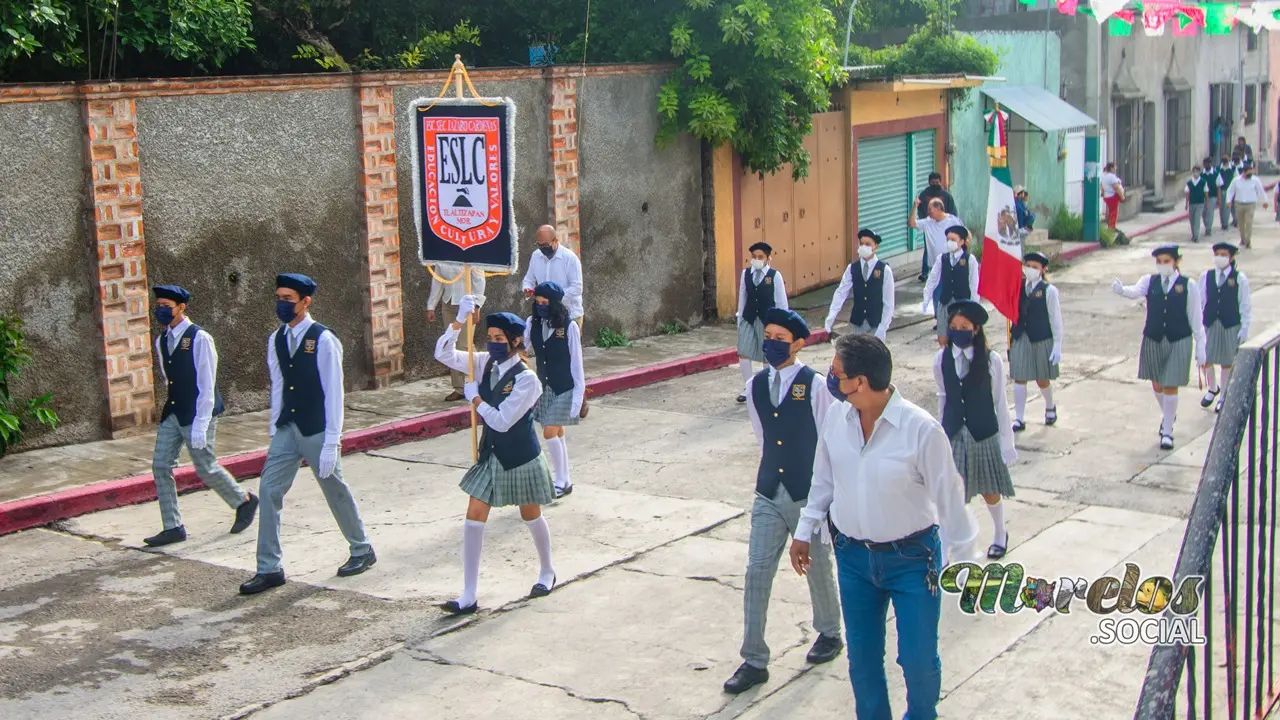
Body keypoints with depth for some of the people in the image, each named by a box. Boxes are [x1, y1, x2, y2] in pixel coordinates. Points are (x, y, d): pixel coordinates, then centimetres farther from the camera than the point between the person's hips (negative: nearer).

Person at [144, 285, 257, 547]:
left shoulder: (199, 339, -14)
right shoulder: (162, 341, 8)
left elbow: (206, 385, -16)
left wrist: (200, 424, -20)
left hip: (197, 414, -7)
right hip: (172, 413, 7)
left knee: (206, 468, -1)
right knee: (160, 466, 0)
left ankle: (244, 501, 24)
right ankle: (173, 528, 7)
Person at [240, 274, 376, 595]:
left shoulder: (323, 340, -14)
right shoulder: (276, 340, 5)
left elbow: (334, 393, -14)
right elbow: (278, 387, 9)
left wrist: (331, 443, -16)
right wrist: (275, 432, 7)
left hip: (317, 432, -5)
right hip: (287, 429, 6)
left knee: (336, 492, 9)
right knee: (269, 491, -2)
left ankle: (362, 550, 30)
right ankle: (269, 569, 5)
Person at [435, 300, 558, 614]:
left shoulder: (525, 379, -22)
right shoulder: (486, 363, -3)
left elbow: (502, 420, -25)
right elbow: (444, 354, -5)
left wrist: (475, 398, -14)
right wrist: (459, 322, -17)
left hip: (521, 457, -6)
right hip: (491, 455, 6)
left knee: (531, 516, 14)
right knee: (474, 517, -1)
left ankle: (547, 572, 42)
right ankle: (468, 596, 3)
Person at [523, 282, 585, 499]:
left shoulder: (569, 327, -13)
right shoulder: (532, 324, -1)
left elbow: (576, 361, -10)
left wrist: (579, 392, -11)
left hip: (564, 389, -5)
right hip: (544, 388, 5)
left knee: (550, 433, -11)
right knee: (557, 434, 13)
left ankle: (561, 481, 3)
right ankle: (564, 481, 23)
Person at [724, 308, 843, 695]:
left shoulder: (816, 386, -12)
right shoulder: (755, 386, 2)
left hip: (810, 496, -4)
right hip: (769, 495, 4)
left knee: (818, 570, 14)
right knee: (756, 573, -1)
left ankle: (829, 634, 41)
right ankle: (754, 661, 7)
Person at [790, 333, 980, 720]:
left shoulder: (920, 429, -22)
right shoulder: (836, 418, -8)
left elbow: (949, 496, -12)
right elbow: (823, 480, 8)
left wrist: (962, 560, -4)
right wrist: (805, 531, 14)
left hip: (912, 558, -4)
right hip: (853, 556, 4)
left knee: (918, 660, 5)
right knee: (862, 659, 13)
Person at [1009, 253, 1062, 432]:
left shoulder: (1048, 290, -9)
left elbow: (1055, 319, -7)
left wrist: (1057, 345, -8)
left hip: (1042, 340, -3)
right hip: (1020, 339, 3)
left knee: (1042, 379, 11)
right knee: (1019, 379, 2)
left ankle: (1050, 407, 40)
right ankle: (1018, 419, 9)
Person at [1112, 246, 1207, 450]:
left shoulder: (1189, 285, -5)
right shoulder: (1150, 281, 0)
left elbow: (1196, 318, -2)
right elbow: (1135, 291, -22)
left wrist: (1200, 347, -2)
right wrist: (1121, 289, -45)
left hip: (1179, 342, -3)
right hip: (1153, 340, 3)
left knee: (1171, 387, -2)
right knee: (1157, 384, 15)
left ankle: (1167, 432, 11)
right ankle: (1168, 415, 44)